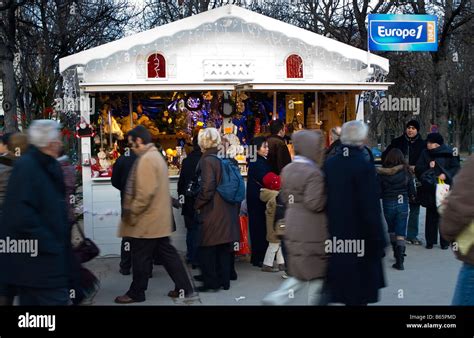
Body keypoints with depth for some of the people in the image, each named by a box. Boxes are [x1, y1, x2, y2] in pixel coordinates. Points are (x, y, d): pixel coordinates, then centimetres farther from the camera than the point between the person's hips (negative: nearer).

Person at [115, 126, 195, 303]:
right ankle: (184, 288, 15)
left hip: (147, 219, -10)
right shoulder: (156, 156, 15)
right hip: (159, 218, 10)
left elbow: (145, 192, -25)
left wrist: (131, 212, -16)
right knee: (167, 253, 12)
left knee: (141, 257, 3)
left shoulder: (146, 159, -17)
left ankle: (136, 293, 16)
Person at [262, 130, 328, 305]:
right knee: (316, 273, 7)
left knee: (301, 273, 18)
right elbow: (315, 203, -22)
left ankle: (277, 297, 8)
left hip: (293, 229, 8)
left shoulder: (287, 170, 8)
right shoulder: (313, 173, -19)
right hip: (312, 231, -8)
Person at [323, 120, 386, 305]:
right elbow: (371, 209, -17)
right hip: (359, 238, -6)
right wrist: (379, 241, -9)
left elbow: (324, 201, 7)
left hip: (335, 235, 6)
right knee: (359, 294, 6)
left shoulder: (329, 164, 1)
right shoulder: (364, 167, -17)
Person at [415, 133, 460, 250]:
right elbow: (418, 169, 4)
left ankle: (445, 242, 10)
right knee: (431, 215, 4)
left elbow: (456, 168, -1)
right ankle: (430, 241, 12)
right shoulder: (425, 153, 6)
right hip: (430, 189, 2)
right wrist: (428, 167, -14)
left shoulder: (448, 153, -1)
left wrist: (446, 174, -16)